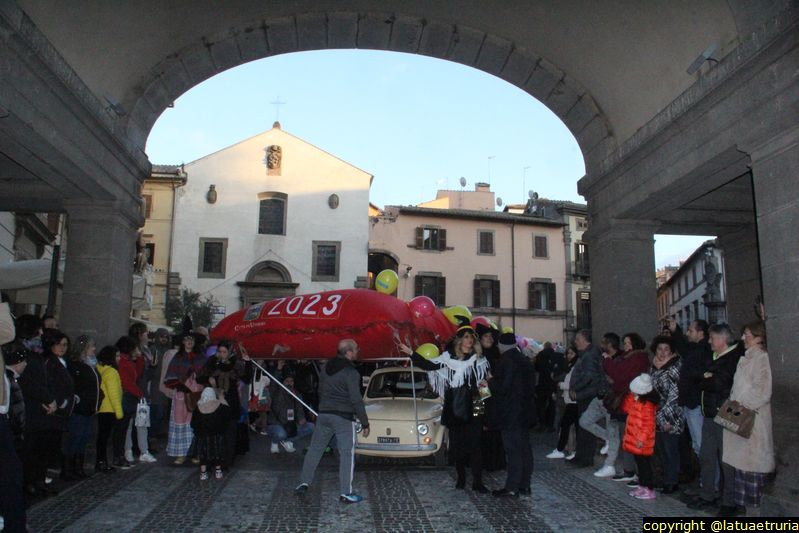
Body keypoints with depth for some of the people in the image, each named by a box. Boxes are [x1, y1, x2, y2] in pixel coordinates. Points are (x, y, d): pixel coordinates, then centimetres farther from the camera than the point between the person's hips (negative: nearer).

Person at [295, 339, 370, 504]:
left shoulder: (326, 367, 9)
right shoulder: (351, 372, -14)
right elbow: (356, 400, -16)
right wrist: (365, 423, -10)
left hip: (324, 415, 7)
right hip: (343, 418, -7)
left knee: (315, 449, 16)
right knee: (347, 454, -1)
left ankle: (303, 483, 20)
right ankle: (345, 493, 1)